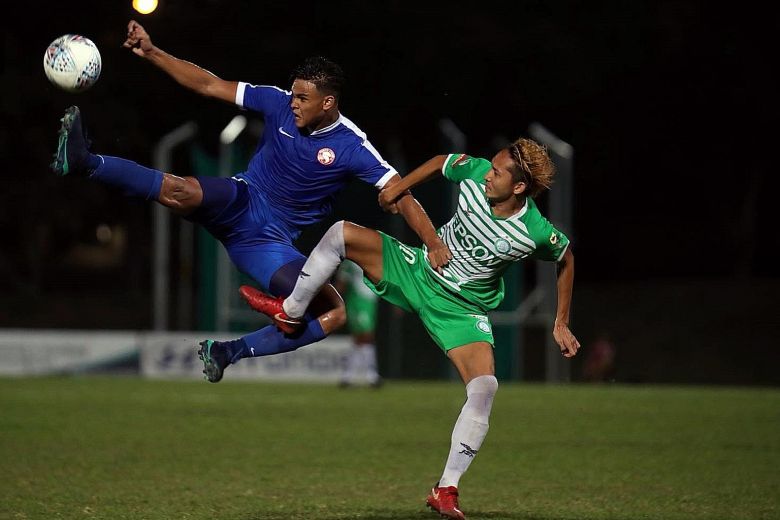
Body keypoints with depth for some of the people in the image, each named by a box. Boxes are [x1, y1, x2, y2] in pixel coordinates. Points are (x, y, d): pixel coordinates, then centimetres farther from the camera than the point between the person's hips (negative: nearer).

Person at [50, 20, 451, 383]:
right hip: (238, 204, 0)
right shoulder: (278, 103, -4)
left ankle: (228, 352, -11)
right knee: (182, 192, -35)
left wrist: (434, 244, -26)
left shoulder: (351, 148, -10)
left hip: (270, 243, 1)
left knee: (334, 315, -17)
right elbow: (209, 85, -2)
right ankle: (84, 163, -54)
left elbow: (400, 193, -12)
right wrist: (151, 53, -10)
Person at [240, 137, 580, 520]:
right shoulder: (475, 173, -19)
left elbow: (566, 259, -3)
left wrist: (561, 324, 1)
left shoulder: (537, 233, -25)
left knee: (484, 387, -25)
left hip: (461, 311, -3)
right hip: (420, 269, 3)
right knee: (340, 234, -10)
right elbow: (441, 162, 5)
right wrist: (399, 187, 5)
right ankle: (290, 312, 11)